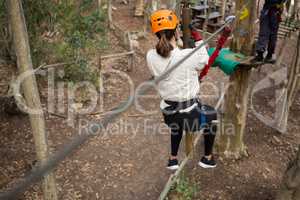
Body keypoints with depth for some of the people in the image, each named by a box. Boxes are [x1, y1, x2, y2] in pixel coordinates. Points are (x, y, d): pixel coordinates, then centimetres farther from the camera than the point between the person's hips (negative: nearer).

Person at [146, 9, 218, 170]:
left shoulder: (150, 56, -14)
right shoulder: (189, 56, -25)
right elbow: (204, 61, -2)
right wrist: (198, 38, 7)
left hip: (168, 113, 4)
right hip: (189, 113, -4)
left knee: (177, 124, 41)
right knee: (211, 116, 31)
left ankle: (173, 160, 45)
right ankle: (208, 159, 42)